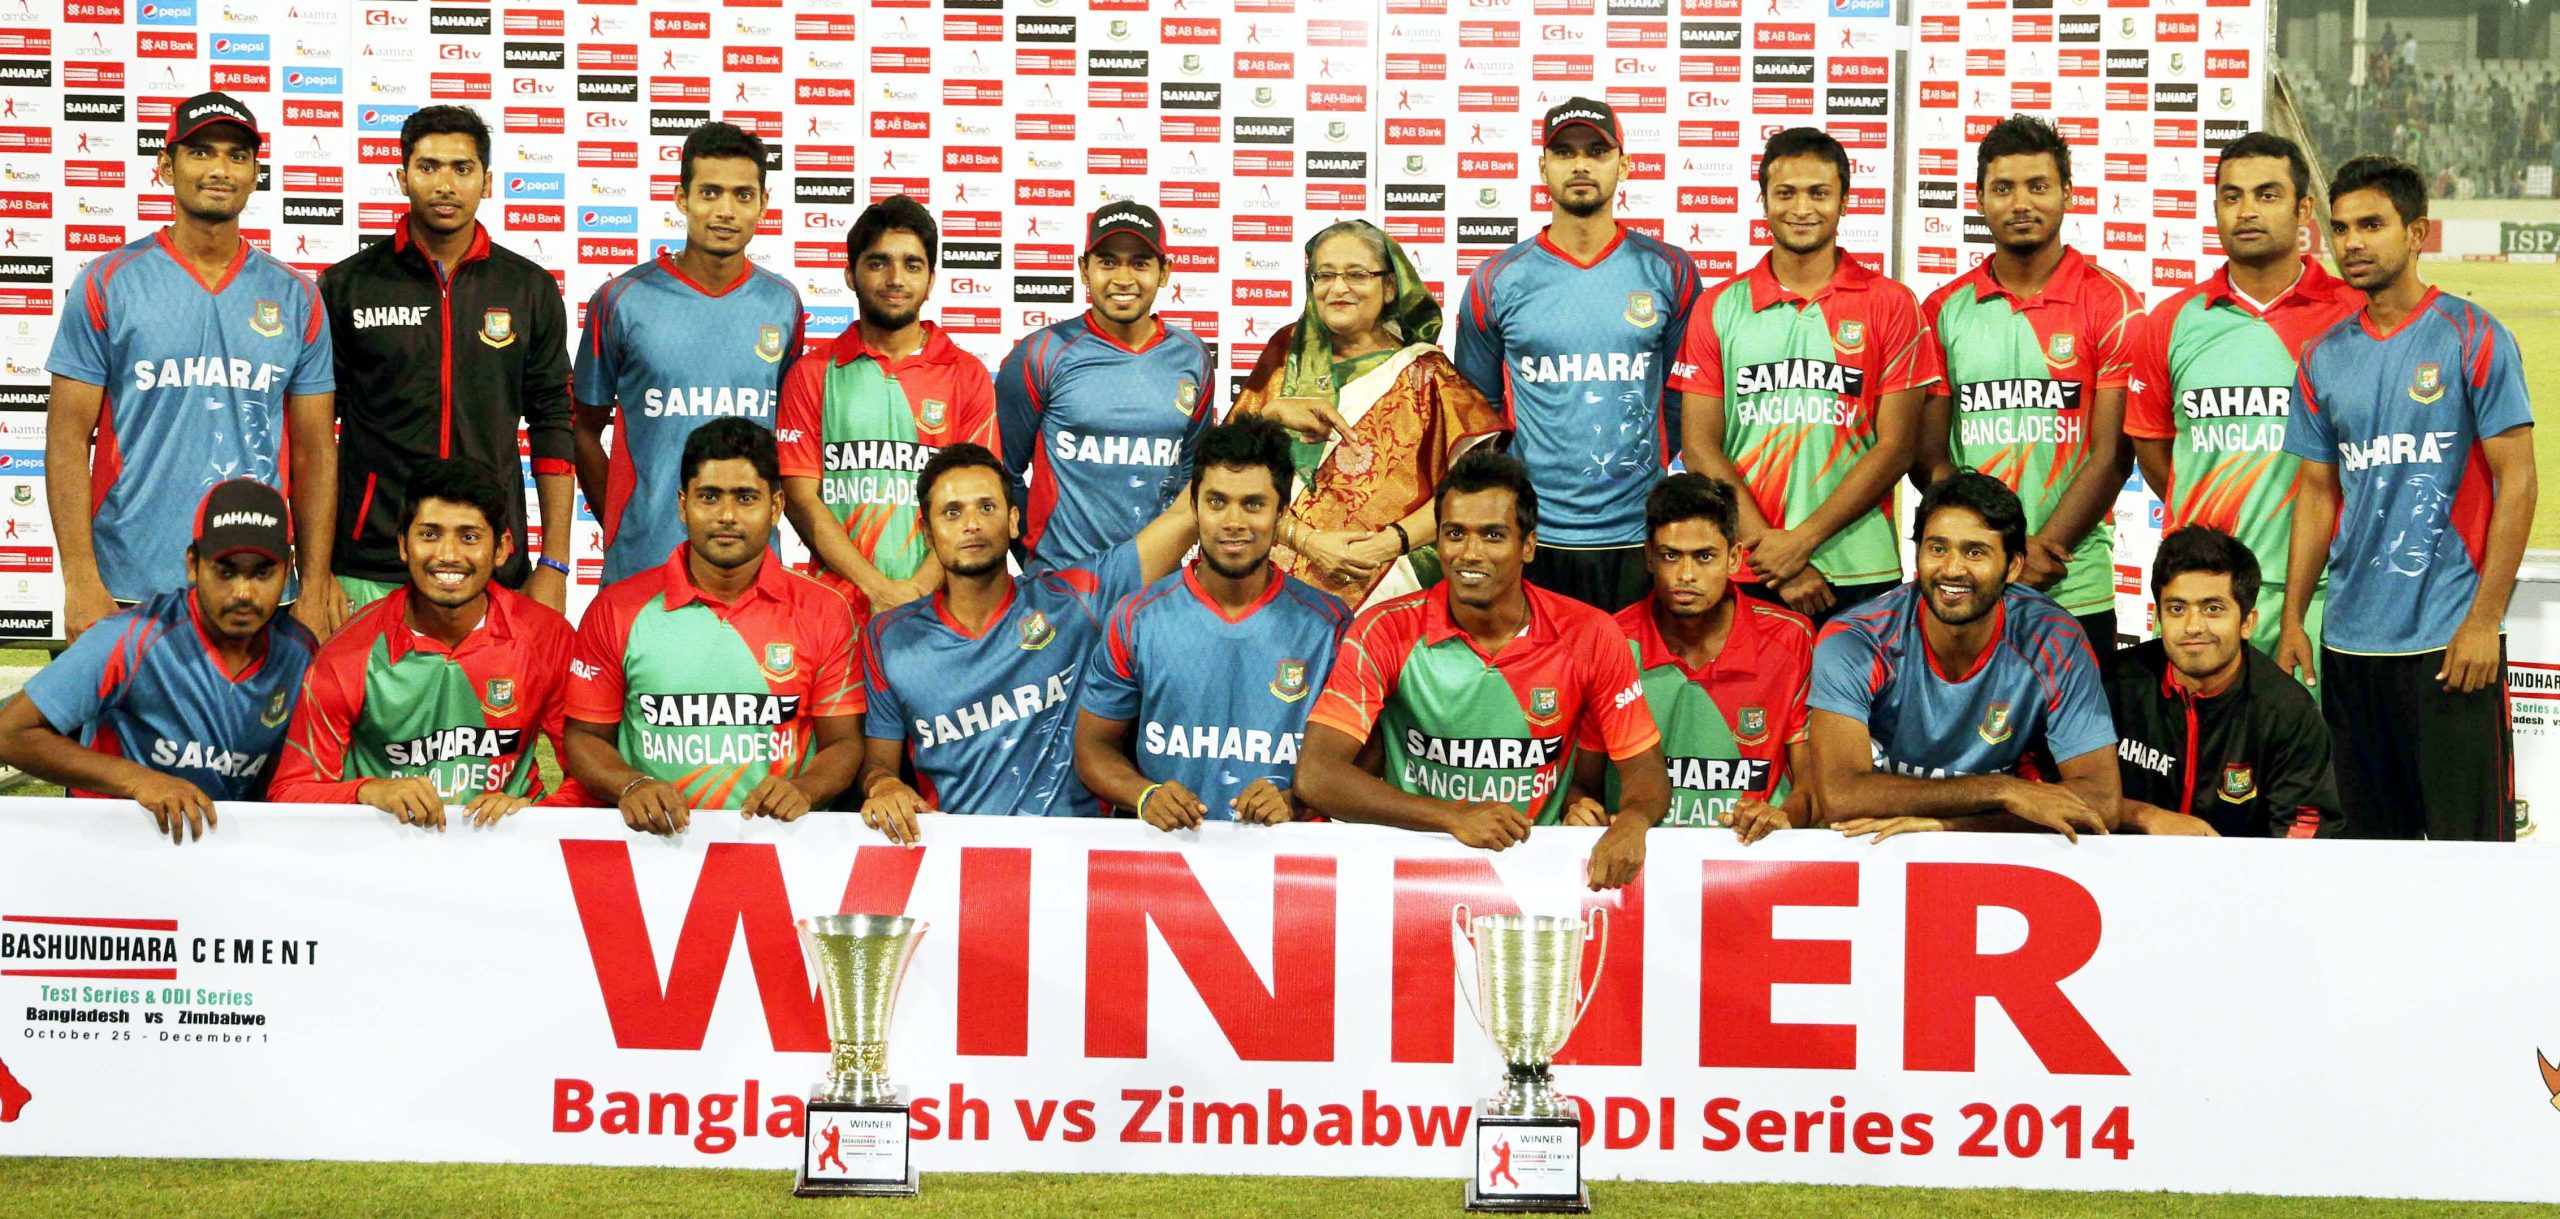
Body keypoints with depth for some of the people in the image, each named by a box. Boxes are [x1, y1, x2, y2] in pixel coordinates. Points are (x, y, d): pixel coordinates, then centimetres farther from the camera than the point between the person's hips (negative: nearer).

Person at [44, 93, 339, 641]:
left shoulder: (295, 297, 9)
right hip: (131, 592, -2)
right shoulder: (108, 285, 2)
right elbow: (68, 438, -1)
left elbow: (314, 452, 10)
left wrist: (316, 589, 3)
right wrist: (81, 582, -9)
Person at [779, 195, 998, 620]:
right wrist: (879, 588, -9)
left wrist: (918, 590, -11)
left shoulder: (968, 376, 10)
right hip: (837, 605, 0)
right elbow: (800, 497, 3)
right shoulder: (812, 376, 10)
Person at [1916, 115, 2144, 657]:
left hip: (2075, 589, -2)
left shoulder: (2109, 304, 0)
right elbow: (1929, 455, 5)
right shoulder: (1944, 309, 9)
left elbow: (2111, 453, -5)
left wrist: (2039, 556, -14)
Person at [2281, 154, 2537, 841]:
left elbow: (2517, 481, -7)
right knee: (2371, 843, 9)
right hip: (2349, 640, 5)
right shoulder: (2325, 356, 11)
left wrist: (2483, 621, -13)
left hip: (2451, 638, -5)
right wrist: (2292, 619, 9)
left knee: (2467, 839, -4)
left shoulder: (2472, 339, -4)